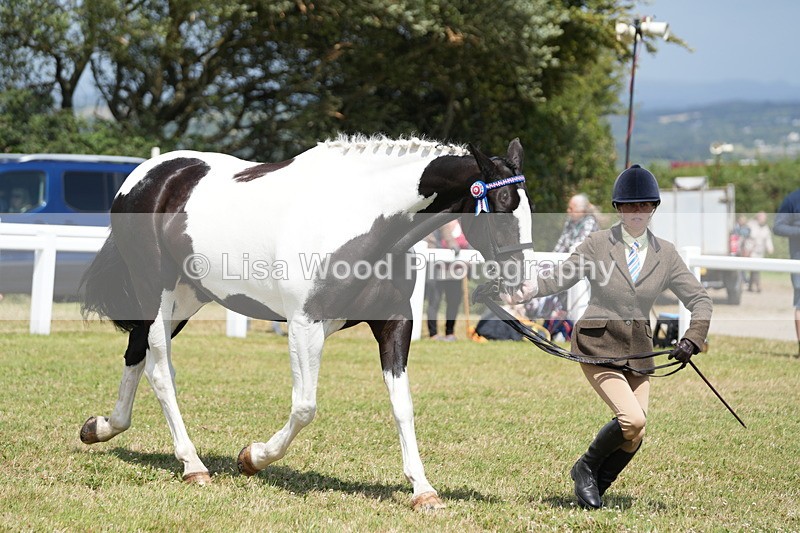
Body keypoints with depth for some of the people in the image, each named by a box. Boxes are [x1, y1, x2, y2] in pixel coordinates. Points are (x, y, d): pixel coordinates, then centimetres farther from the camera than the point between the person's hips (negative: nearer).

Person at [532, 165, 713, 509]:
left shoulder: (665, 254, 5)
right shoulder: (597, 243, -3)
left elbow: (699, 300, 7)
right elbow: (556, 279, 2)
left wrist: (692, 339, -10)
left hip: (638, 352, 4)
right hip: (598, 347, -4)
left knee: (634, 438, 1)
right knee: (632, 419, -21)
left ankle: (596, 487, 24)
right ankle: (586, 468, 4)